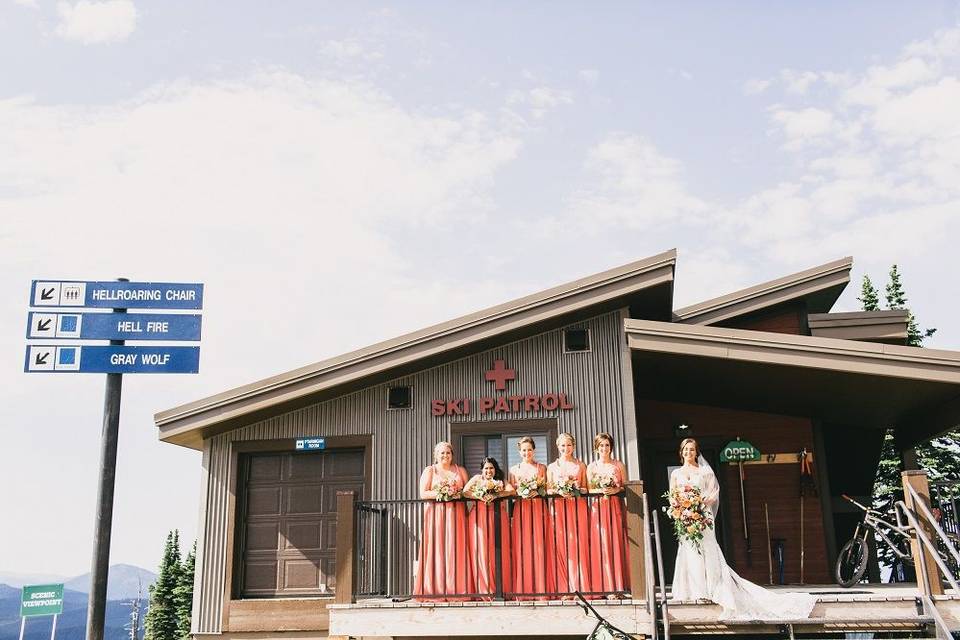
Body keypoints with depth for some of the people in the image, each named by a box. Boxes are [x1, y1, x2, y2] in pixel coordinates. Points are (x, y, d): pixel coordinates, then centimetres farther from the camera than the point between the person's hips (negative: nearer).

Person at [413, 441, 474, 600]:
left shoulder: (460, 470, 16)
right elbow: (423, 493, -1)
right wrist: (439, 494, -14)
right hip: (435, 514, -2)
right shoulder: (429, 471, 8)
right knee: (436, 550, -8)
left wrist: (459, 493, -6)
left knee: (456, 549, -5)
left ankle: (457, 589, -4)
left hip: (456, 514, 2)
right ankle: (436, 590, -7)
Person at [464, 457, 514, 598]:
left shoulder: (501, 480, 17)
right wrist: (480, 496, -13)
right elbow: (465, 492, 2)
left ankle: (503, 588, -7)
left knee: (500, 551, -7)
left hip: (498, 519, 1)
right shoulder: (477, 478, 17)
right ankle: (484, 589, -8)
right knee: (482, 551, -8)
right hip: (480, 518, 0)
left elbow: (511, 490, -1)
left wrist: (495, 495, -15)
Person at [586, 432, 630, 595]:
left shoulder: (619, 465, 10)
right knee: (600, 544, -6)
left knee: (616, 543, -6)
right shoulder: (591, 467, 9)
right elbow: (588, 490, 6)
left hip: (616, 508, 0)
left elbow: (627, 487, 9)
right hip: (598, 508, 0)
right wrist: (601, 490, -11)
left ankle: (617, 586, -2)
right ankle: (604, 586, -3)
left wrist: (616, 490, -10)